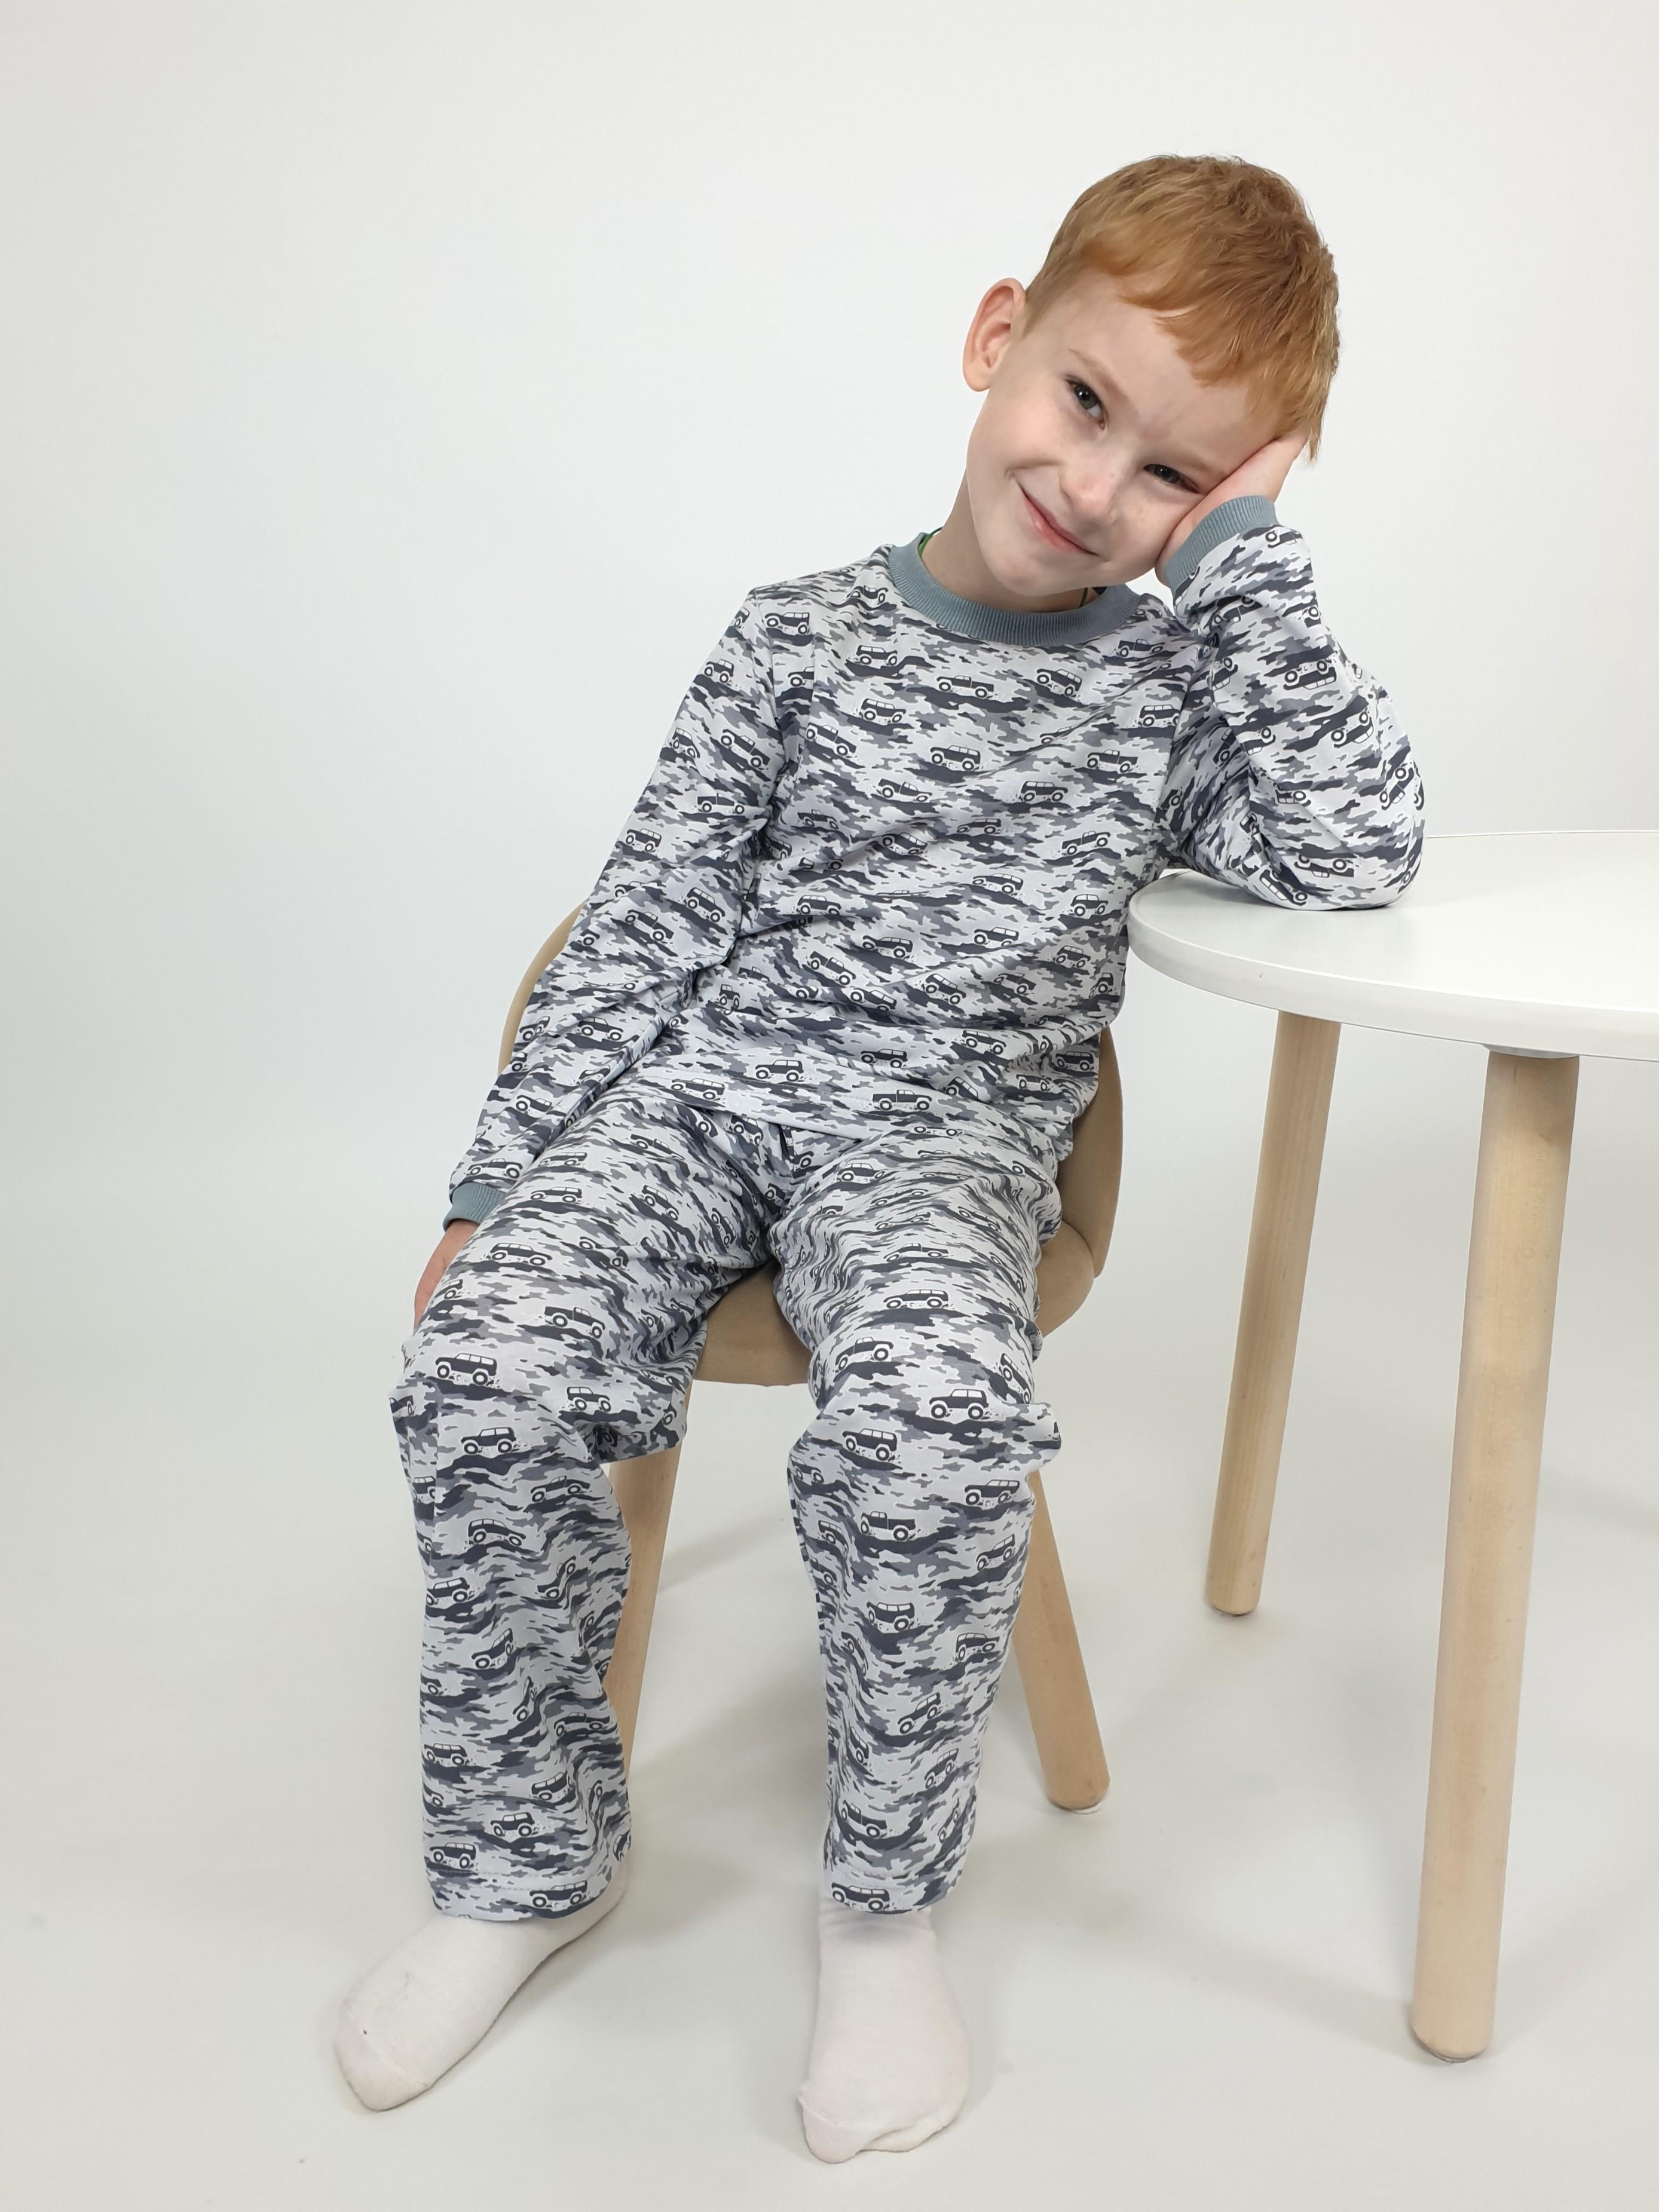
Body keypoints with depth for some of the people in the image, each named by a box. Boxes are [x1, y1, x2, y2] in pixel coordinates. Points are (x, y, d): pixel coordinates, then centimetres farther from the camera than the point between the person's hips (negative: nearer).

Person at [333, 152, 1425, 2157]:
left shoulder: (1172, 685, 6)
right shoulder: (799, 639, 7)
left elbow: (1357, 848, -13)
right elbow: (648, 922, 7)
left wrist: (1236, 542, -8)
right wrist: (499, 1181, 2)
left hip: (954, 1127, -1)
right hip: (712, 1083, 2)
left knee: (933, 1411, -34)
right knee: (484, 1370, -23)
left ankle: (886, 1897, -7)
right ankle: (528, 1860, 2)